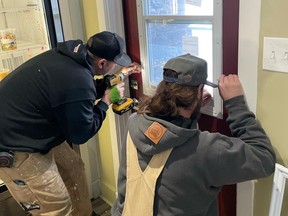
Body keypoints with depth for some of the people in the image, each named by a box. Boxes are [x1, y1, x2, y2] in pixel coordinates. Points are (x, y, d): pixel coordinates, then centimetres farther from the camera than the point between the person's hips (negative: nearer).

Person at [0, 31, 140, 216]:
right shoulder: (78, 82, -31)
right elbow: (81, 134, -16)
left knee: (73, 168, 19)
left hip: (33, 132, 10)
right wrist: (106, 102, -5)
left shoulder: (70, 54, -4)